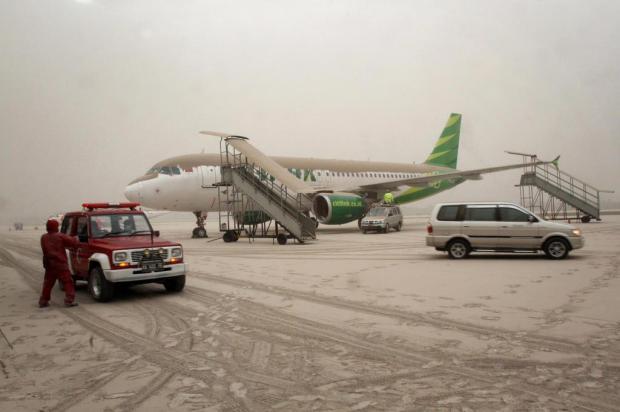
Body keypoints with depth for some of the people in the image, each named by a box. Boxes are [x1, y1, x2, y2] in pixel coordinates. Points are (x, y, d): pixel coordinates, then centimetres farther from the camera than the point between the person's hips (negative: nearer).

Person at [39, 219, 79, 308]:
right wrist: (75, 239, 13)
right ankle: (69, 301, -6)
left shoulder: (43, 238, 7)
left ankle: (43, 301, 19)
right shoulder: (60, 236, -8)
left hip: (49, 265, 6)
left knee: (48, 283, 15)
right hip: (60, 264, -5)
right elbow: (73, 242, -7)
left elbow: (45, 250, 17)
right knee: (68, 282, 0)